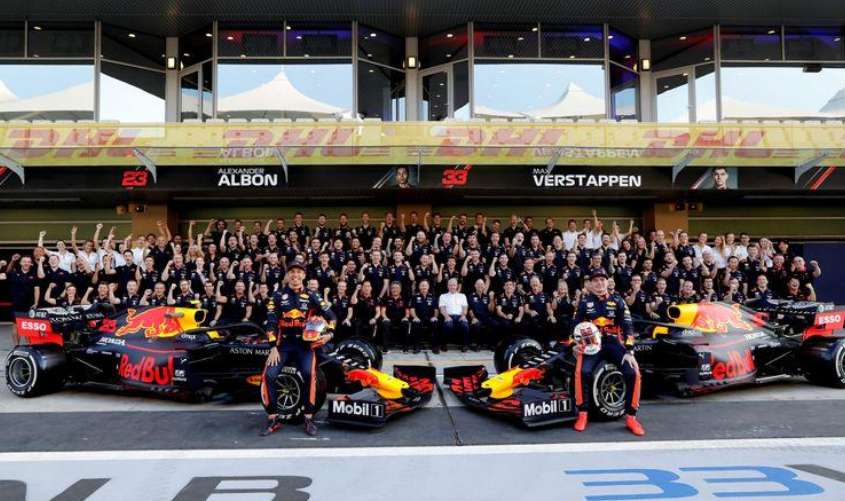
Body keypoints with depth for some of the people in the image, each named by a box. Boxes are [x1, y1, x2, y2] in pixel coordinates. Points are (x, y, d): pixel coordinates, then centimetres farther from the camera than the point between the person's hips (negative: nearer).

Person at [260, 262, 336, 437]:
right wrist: (273, 348, -9)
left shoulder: (311, 296, 7)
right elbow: (271, 323, 0)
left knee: (309, 374, -25)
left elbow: (331, 316, 9)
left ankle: (309, 419, -11)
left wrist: (329, 334, -7)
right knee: (268, 376, -17)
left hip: (305, 343, -1)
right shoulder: (278, 296, 6)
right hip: (283, 342, 1)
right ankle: (273, 420, -2)